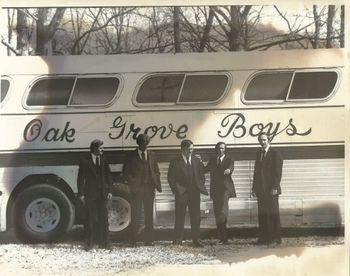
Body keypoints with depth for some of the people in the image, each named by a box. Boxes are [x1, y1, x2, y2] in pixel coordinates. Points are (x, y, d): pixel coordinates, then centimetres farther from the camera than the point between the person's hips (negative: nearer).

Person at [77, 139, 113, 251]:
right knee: (90, 219, 2)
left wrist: (109, 191, 2)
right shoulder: (85, 162, -2)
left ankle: (104, 243, 11)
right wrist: (81, 194, -7)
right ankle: (89, 243, 9)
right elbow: (81, 179, -2)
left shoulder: (104, 161, 9)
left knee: (103, 218, 4)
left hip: (102, 195, 3)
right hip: (90, 195, -3)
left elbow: (108, 176, 11)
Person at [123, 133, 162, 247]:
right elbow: (126, 172, 1)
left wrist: (157, 185, 1)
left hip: (149, 188, 3)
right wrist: (133, 183, -11)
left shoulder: (151, 155, 12)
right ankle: (133, 241, 1)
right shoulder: (131, 156, 2)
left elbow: (156, 171, 14)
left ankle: (149, 240, 11)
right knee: (136, 216, -4)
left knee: (149, 215, 6)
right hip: (137, 190, -3)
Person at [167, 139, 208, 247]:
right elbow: (171, 178, -1)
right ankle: (178, 240, 8)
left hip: (195, 192, 3)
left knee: (196, 216, 4)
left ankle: (196, 239, 12)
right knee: (179, 217, 1)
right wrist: (176, 190, -8)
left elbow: (201, 175, 14)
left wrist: (200, 186, 2)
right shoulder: (175, 162, 0)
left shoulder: (197, 160, 10)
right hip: (181, 193, -3)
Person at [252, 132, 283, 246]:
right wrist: (254, 188, 12)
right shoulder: (259, 154, 17)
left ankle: (275, 238, 2)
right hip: (261, 189, 6)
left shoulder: (275, 153, -3)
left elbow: (278, 172, -9)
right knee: (262, 214, 4)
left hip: (271, 189, -6)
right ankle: (264, 238, 8)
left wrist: (275, 187, -15)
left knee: (273, 214, -3)